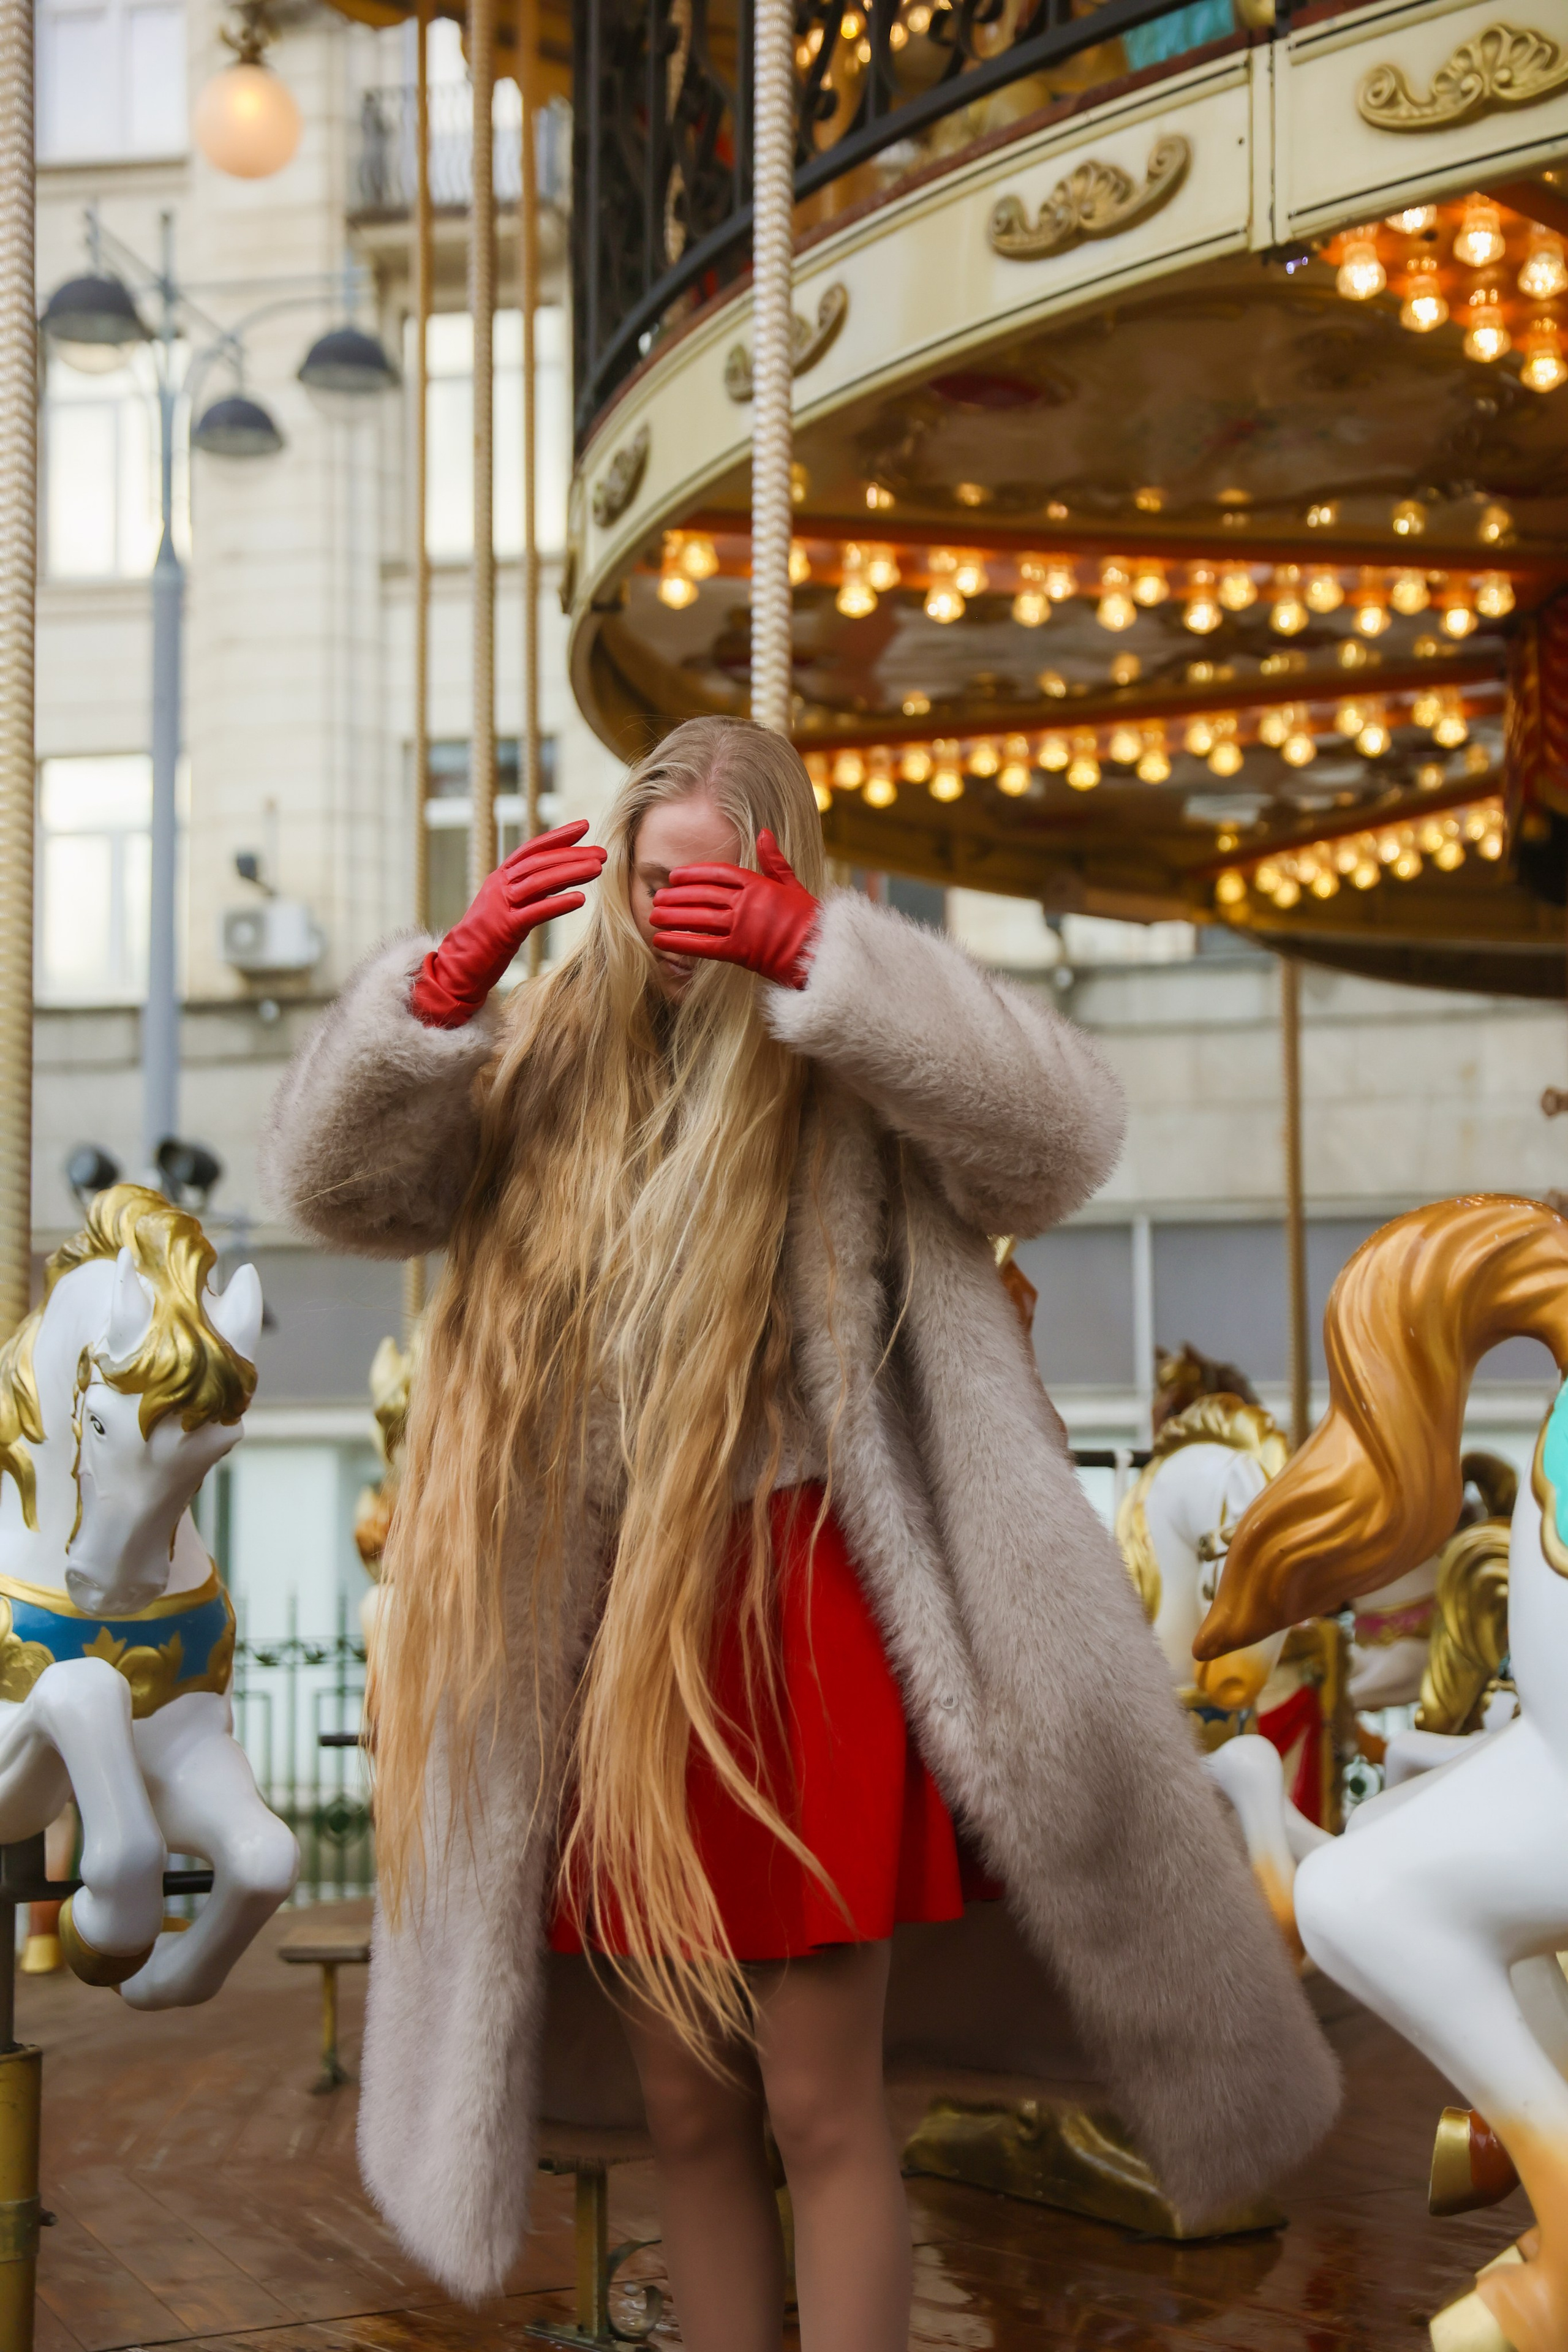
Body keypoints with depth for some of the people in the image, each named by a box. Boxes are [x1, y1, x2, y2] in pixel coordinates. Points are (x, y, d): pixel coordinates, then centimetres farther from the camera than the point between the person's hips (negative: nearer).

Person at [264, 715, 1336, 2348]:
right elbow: (335, 1182, 2)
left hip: (804, 1622, -3)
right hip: (599, 1642, 4)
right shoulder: (552, 1062, 7)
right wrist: (444, 983, -15)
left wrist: (819, 957, -25)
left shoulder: (858, 1068, -2)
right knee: (687, 2114, 12)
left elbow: (1064, 1131, -19)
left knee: (820, 2105, 0)